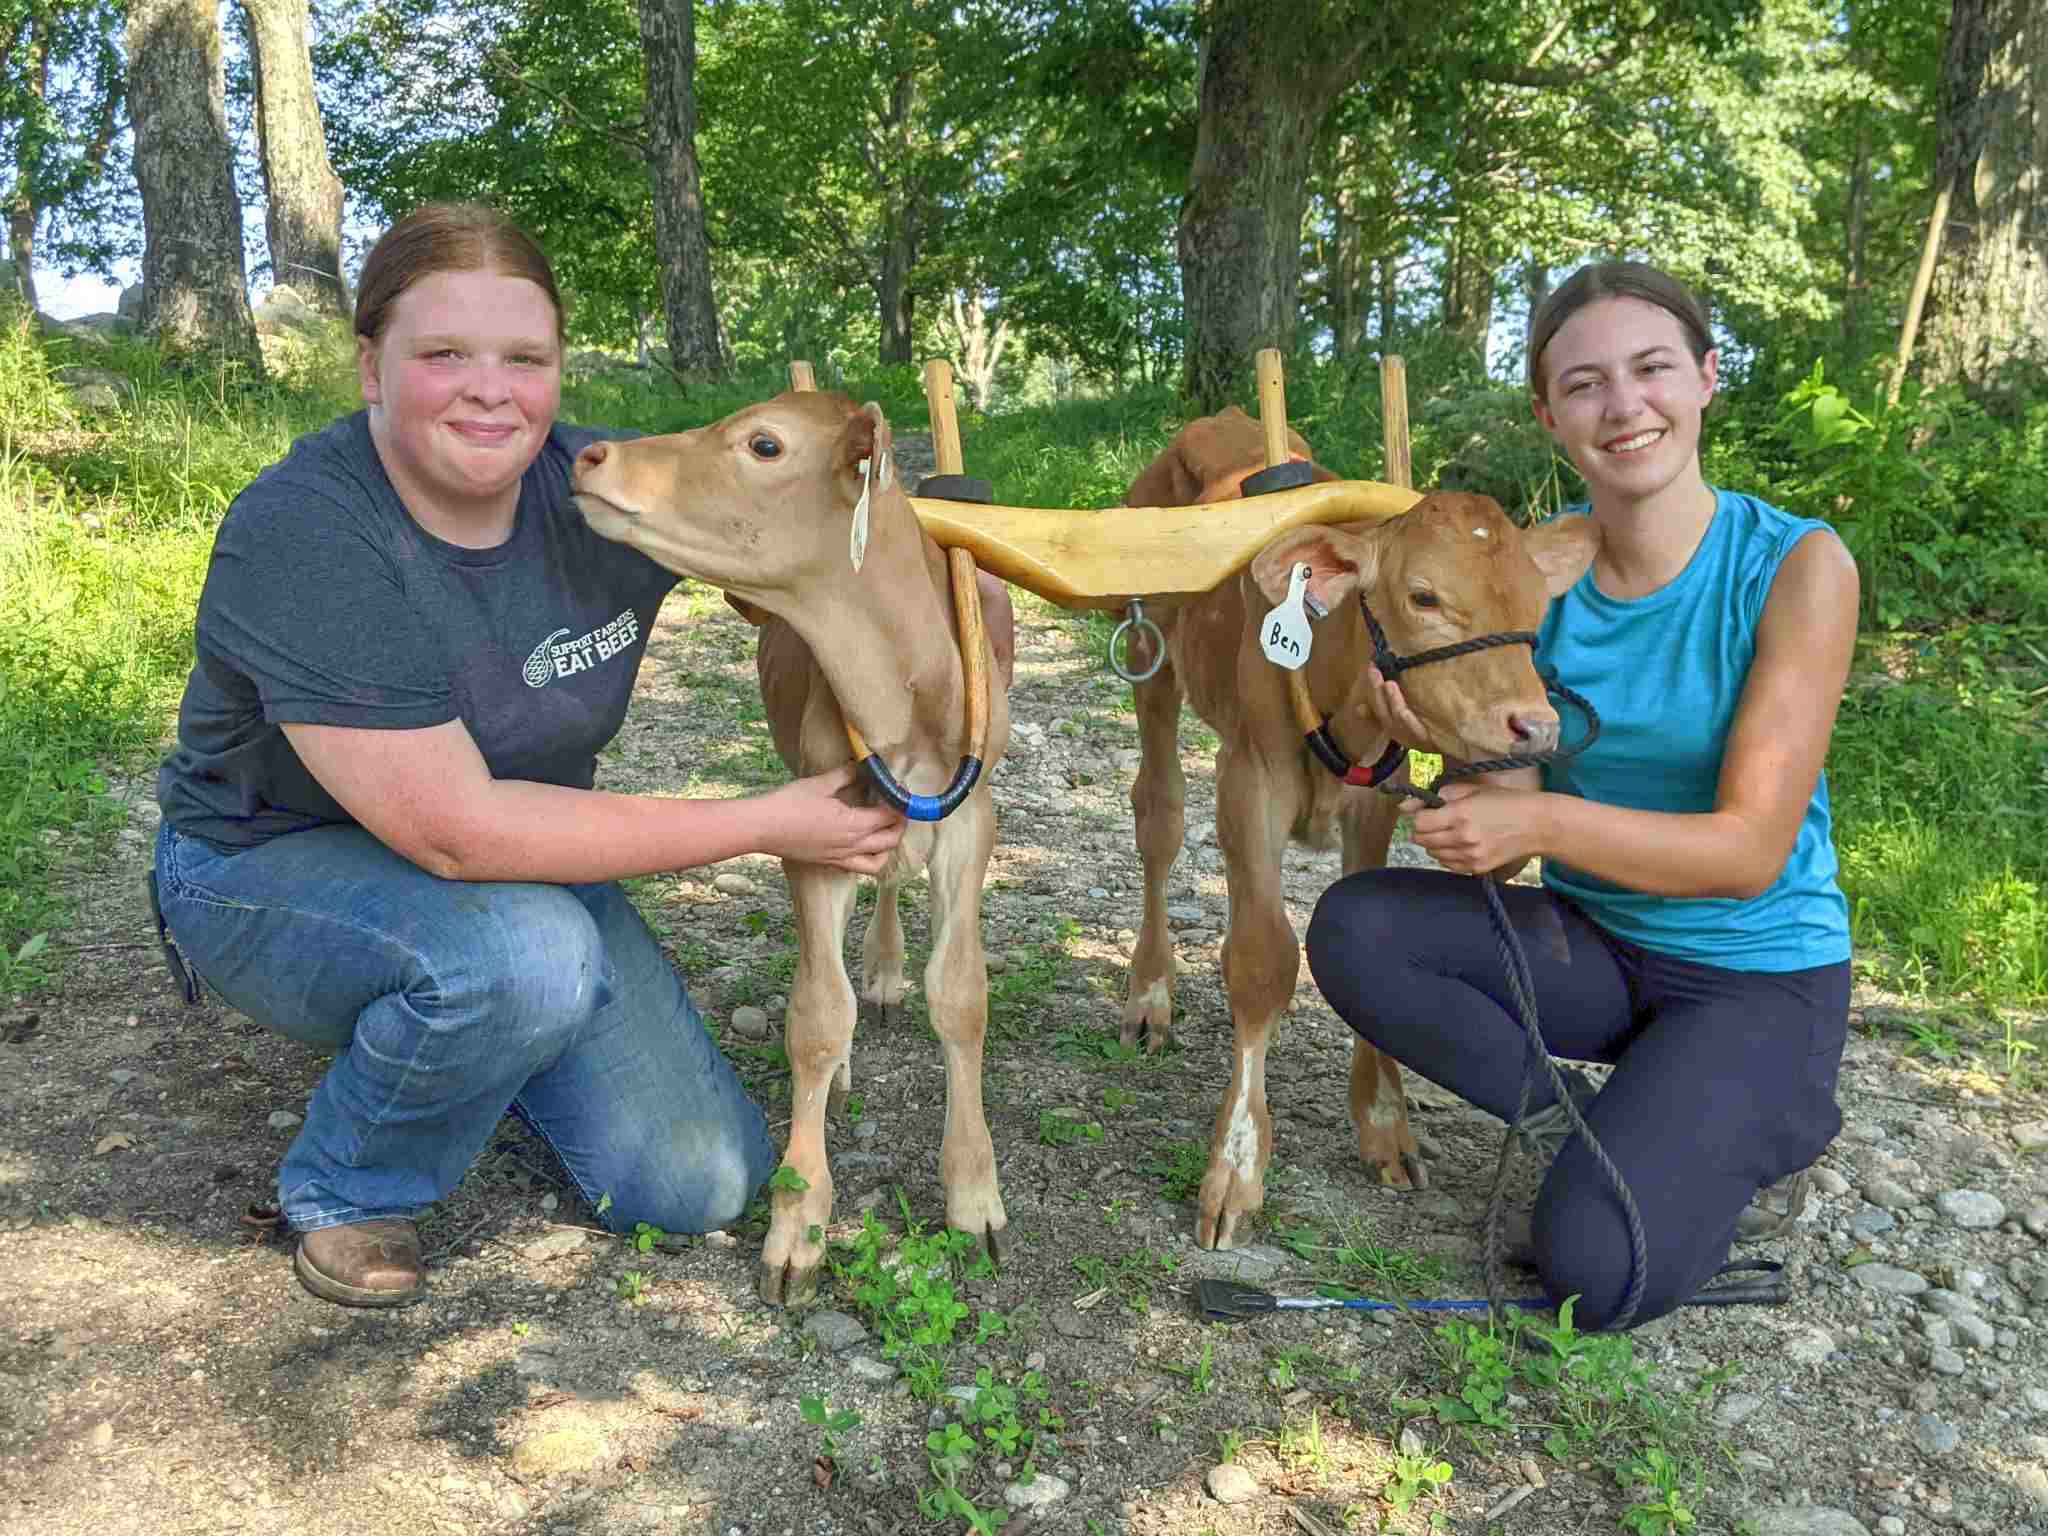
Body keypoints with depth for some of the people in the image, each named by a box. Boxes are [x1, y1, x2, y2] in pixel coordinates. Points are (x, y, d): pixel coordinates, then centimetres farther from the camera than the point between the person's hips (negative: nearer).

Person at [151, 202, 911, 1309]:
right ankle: (343, 1190, -6)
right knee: (524, 953, -38)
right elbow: (459, 832, -33)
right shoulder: (299, 538, -29)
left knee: (704, 1185, -2)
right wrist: (767, 824, -31)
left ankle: (471, 1039, 23)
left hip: (518, 862, 5)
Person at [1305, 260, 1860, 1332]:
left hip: (1757, 975, -4)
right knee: (1353, 931, -20)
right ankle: (1613, 1130, -4)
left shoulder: (1797, 566, -17)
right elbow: (1511, 814, -7)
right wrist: (1453, 743, -29)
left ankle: (1757, 1128, 11)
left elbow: (1751, 851, -21)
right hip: (1589, 941, 4)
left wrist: (1542, 820, -35)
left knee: (1594, 1272, -21)